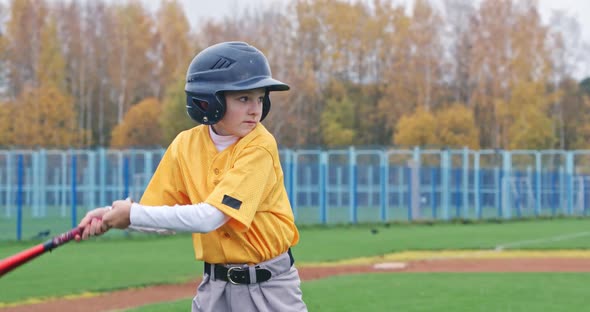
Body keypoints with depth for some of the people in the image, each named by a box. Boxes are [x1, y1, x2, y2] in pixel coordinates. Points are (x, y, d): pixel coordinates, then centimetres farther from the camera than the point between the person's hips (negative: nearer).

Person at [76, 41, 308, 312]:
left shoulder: (260, 146, -18)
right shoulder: (186, 145, -1)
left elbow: (208, 217, -26)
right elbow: (165, 217, 5)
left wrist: (133, 214, -21)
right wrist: (113, 215, -12)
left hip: (269, 287, -4)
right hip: (215, 286, 4)